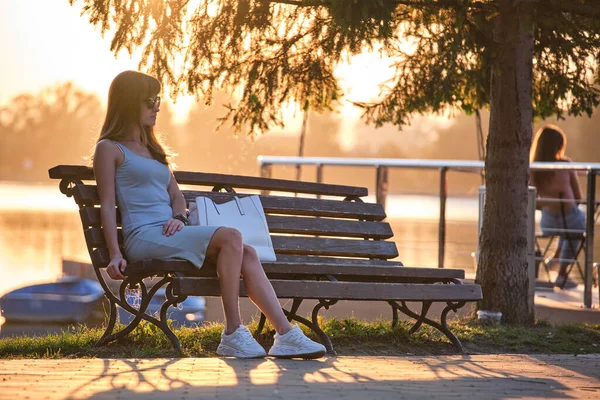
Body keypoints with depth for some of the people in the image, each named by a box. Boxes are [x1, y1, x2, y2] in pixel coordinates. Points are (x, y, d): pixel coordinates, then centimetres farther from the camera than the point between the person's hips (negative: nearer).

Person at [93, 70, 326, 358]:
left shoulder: (153, 148, 26)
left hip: (170, 233, 7)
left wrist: (178, 217, 0)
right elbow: (107, 205, -5)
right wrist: (115, 254, -16)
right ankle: (233, 334, -25)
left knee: (247, 254, -15)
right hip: (143, 237, -7)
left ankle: (286, 335, -23)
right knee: (230, 237, -26)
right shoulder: (109, 149, 3)